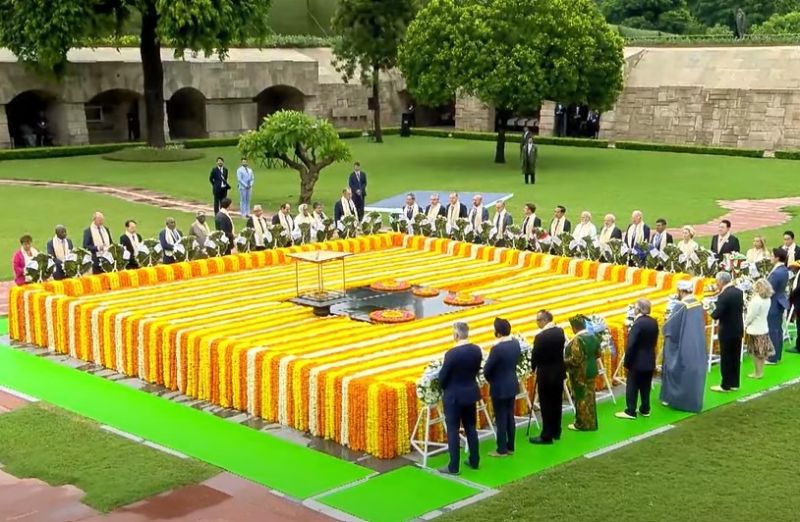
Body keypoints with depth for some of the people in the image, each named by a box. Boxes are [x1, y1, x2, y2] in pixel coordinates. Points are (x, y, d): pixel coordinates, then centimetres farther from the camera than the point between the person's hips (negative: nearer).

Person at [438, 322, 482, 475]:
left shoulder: (452, 353, -23)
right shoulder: (477, 350, -5)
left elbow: (442, 377, -13)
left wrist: (445, 389, 8)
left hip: (454, 395, -6)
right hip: (471, 393, 6)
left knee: (453, 430, 3)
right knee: (471, 428, 17)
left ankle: (453, 467, 7)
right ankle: (474, 461, 26)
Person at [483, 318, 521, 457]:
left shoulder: (497, 348, -25)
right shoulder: (516, 343, -2)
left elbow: (486, 370, -16)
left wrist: (490, 380, 5)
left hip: (500, 388, -7)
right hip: (512, 385, 7)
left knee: (501, 419, 3)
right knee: (510, 417, 16)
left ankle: (502, 450, 11)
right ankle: (510, 447, 24)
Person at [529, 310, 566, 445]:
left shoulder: (540, 336, -21)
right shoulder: (560, 332, -1)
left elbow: (535, 355, -12)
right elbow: (562, 350, 5)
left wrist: (533, 367, 7)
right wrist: (556, 364, 11)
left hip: (545, 374, -7)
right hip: (559, 372, 7)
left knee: (546, 405, 1)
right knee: (556, 403, 16)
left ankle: (547, 436, 5)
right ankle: (556, 432, 26)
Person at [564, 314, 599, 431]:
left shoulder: (577, 340, -23)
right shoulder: (593, 337, 4)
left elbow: (575, 359, -26)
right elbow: (598, 353, 13)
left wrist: (564, 361, -11)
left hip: (580, 373, -8)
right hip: (591, 370, 8)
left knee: (581, 398, 3)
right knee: (590, 396, 15)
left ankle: (582, 424, 12)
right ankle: (591, 423, 24)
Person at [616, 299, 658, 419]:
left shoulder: (638, 323, -22)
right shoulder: (654, 322, 3)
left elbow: (631, 345, -21)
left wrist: (626, 363, -14)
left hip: (637, 361, -7)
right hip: (650, 361, 7)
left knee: (632, 387, 2)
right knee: (646, 387, 16)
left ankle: (630, 411, 6)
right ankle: (645, 409, 23)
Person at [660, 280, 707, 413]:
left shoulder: (681, 306, -21)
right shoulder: (699, 304, 2)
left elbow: (669, 326, -14)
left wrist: (666, 329, 7)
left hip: (683, 346, -7)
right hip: (698, 345, 7)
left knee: (677, 370, 7)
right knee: (694, 370, 13)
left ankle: (672, 398, 14)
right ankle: (693, 401, 20)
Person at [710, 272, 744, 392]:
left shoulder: (723, 296, -22)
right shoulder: (739, 292, 3)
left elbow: (716, 315, -22)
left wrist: (712, 313, -2)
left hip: (727, 331, -7)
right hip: (738, 329, 7)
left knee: (726, 358, 2)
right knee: (736, 357, 13)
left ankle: (726, 385, 8)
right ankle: (734, 383, 20)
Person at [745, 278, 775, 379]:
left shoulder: (756, 300, -25)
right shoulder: (768, 299, -1)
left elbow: (751, 316, -18)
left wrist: (744, 324, -3)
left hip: (755, 330, -8)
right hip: (763, 328, 8)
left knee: (756, 353, 5)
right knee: (762, 352, 16)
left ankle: (757, 373, 13)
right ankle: (760, 371, 26)